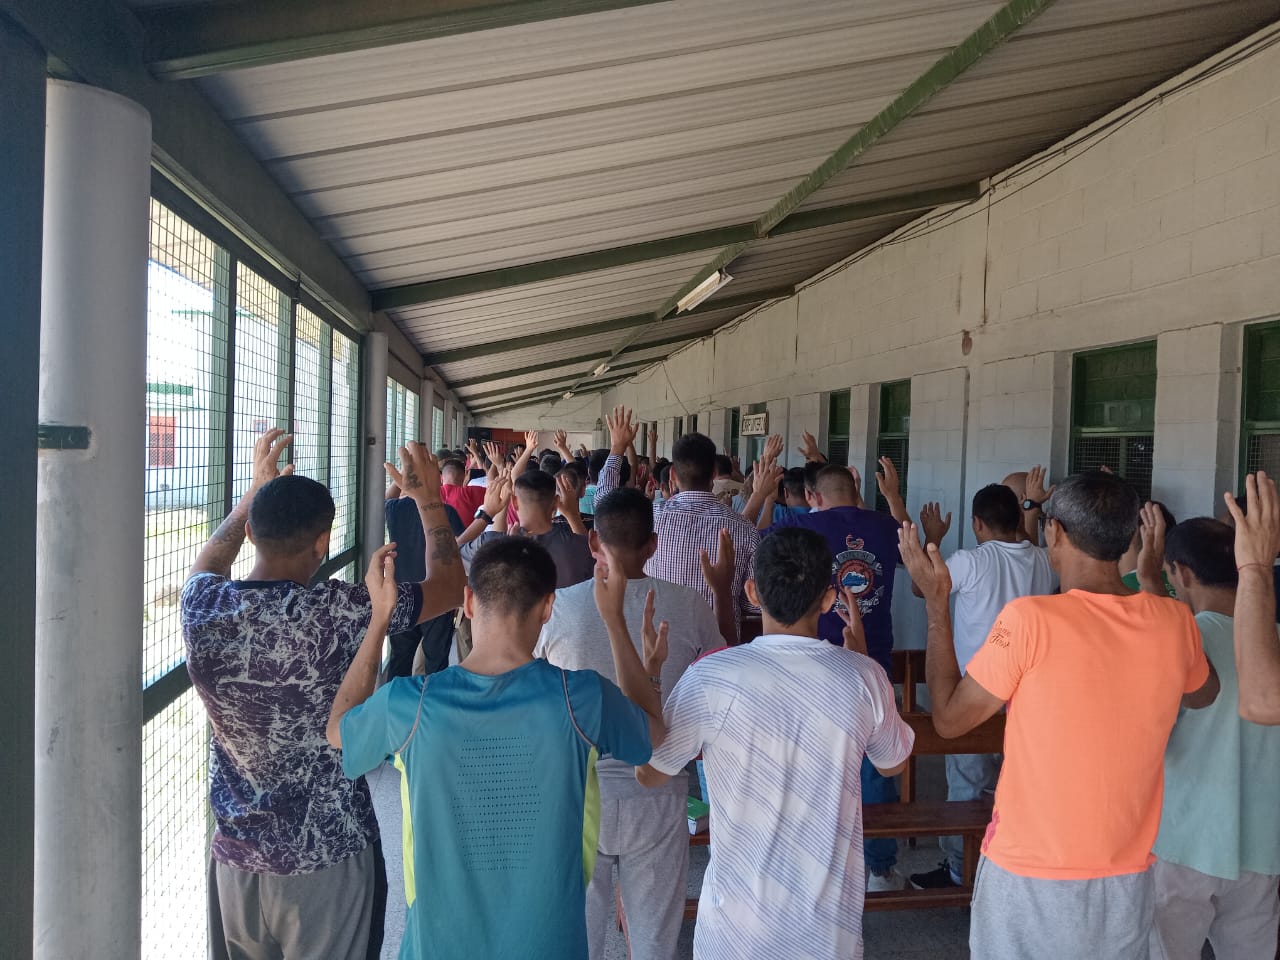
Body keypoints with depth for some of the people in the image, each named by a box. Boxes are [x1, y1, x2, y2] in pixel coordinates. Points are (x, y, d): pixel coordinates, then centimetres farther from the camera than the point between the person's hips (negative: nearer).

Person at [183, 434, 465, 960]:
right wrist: (429, 500, 4)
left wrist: (256, 491, 24)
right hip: (329, 861, -4)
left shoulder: (202, 606, -10)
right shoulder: (336, 613, -24)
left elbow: (208, 563, 17)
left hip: (233, 857, 5)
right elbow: (449, 585, -8)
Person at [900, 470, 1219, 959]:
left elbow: (948, 719, -12)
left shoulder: (1029, 619, -23)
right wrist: (1153, 583, 16)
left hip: (1030, 880, -4)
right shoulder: (1174, 621, -9)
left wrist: (936, 601, -7)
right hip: (1128, 881, 4)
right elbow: (1202, 694, 15)